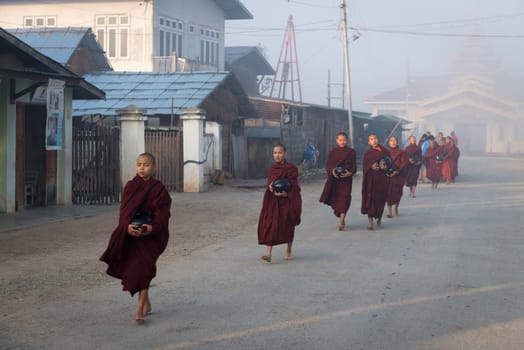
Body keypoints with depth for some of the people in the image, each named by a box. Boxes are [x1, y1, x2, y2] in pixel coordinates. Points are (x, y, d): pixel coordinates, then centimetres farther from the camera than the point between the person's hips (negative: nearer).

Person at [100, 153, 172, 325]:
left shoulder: (159, 189, -3)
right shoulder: (130, 186, 4)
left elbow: (162, 214, -11)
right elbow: (125, 210, -5)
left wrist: (151, 228, -30)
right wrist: (128, 227, -25)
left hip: (151, 233, -3)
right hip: (131, 233, 3)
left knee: (143, 265, -18)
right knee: (137, 266, 7)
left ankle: (140, 308, -19)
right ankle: (146, 303, 26)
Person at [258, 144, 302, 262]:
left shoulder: (291, 168, -7)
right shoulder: (272, 168, 8)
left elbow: (293, 186, -10)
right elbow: (269, 183, 11)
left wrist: (285, 193, -25)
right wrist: (271, 187, -11)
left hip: (286, 200, -4)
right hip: (272, 201, 4)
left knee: (288, 226, 9)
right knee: (269, 225, -8)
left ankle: (288, 250, 28)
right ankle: (268, 253, -12)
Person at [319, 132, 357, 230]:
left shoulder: (351, 152, 4)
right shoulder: (333, 152, 9)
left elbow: (354, 166, 2)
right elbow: (328, 165, 5)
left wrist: (350, 173, -19)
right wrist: (332, 171, -16)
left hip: (346, 179, -2)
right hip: (334, 179, 3)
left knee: (344, 198, -14)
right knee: (335, 199, 6)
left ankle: (341, 220, -20)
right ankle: (341, 219, 25)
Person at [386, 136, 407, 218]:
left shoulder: (401, 152, 2)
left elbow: (404, 163, -5)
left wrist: (397, 171, -17)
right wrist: (385, 171, -8)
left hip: (398, 175, 0)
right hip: (388, 175, 1)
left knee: (397, 193, 6)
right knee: (389, 193, -9)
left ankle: (396, 208, 29)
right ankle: (389, 211, -10)